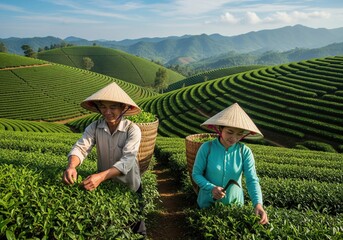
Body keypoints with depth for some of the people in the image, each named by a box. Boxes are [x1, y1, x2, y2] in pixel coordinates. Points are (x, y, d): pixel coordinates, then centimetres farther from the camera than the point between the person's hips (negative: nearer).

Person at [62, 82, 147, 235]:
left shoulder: (133, 130, -23)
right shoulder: (94, 127, -13)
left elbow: (127, 160, -34)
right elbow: (80, 147, -25)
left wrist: (101, 176, -48)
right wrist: (71, 166, -47)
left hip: (129, 186, -2)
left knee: (132, 222, 18)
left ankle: (139, 234, 47)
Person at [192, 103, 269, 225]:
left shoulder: (245, 152, -15)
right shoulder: (207, 148, -18)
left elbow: (252, 180, -21)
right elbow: (196, 174, -11)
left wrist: (258, 204, -37)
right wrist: (211, 188, -28)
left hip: (234, 203, 2)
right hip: (208, 202, -1)